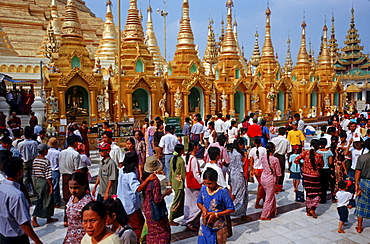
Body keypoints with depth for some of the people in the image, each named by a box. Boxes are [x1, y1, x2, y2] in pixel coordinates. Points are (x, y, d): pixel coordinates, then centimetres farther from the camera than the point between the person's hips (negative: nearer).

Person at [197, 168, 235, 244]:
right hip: (205, 225, 4)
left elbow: (231, 209, -15)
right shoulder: (203, 189, -6)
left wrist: (216, 214, -22)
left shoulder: (223, 192, -20)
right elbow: (199, 202, 10)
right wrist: (203, 208, -12)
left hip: (218, 227, -4)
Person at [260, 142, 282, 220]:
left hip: (263, 178, 6)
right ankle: (264, 216, 15)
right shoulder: (275, 160, -18)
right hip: (271, 180, -6)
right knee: (269, 198, 8)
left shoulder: (262, 158, -4)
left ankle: (273, 211, 37)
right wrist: (276, 180, 7)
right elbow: (278, 173, -9)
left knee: (271, 196, 24)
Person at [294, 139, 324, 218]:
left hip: (306, 175, 3)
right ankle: (312, 209, 0)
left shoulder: (305, 153, -10)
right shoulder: (319, 155, -14)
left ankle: (308, 211, 23)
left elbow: (296, 160, -10)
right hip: (315, 176, -3)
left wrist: (302, 163, 8)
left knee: (308, 193, 16)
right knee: (316, 193, 14)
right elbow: (322, 166, 1)